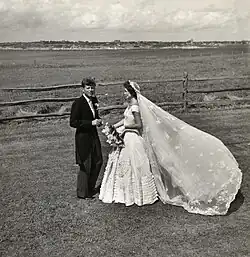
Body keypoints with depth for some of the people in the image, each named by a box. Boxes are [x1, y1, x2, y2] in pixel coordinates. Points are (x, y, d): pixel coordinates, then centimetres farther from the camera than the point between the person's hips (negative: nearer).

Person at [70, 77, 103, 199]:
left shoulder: (94, 101, 7)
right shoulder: (78, 103, -16)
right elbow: (73, 122, -20)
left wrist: (98, 121, -2)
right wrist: (91, 123, -23)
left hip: (93, 135, 8)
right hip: (83, 137, -8)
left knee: (98, 162, 16)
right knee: (85, 165, 2)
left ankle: (90, 187, 34)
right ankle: (82, 192, 20)